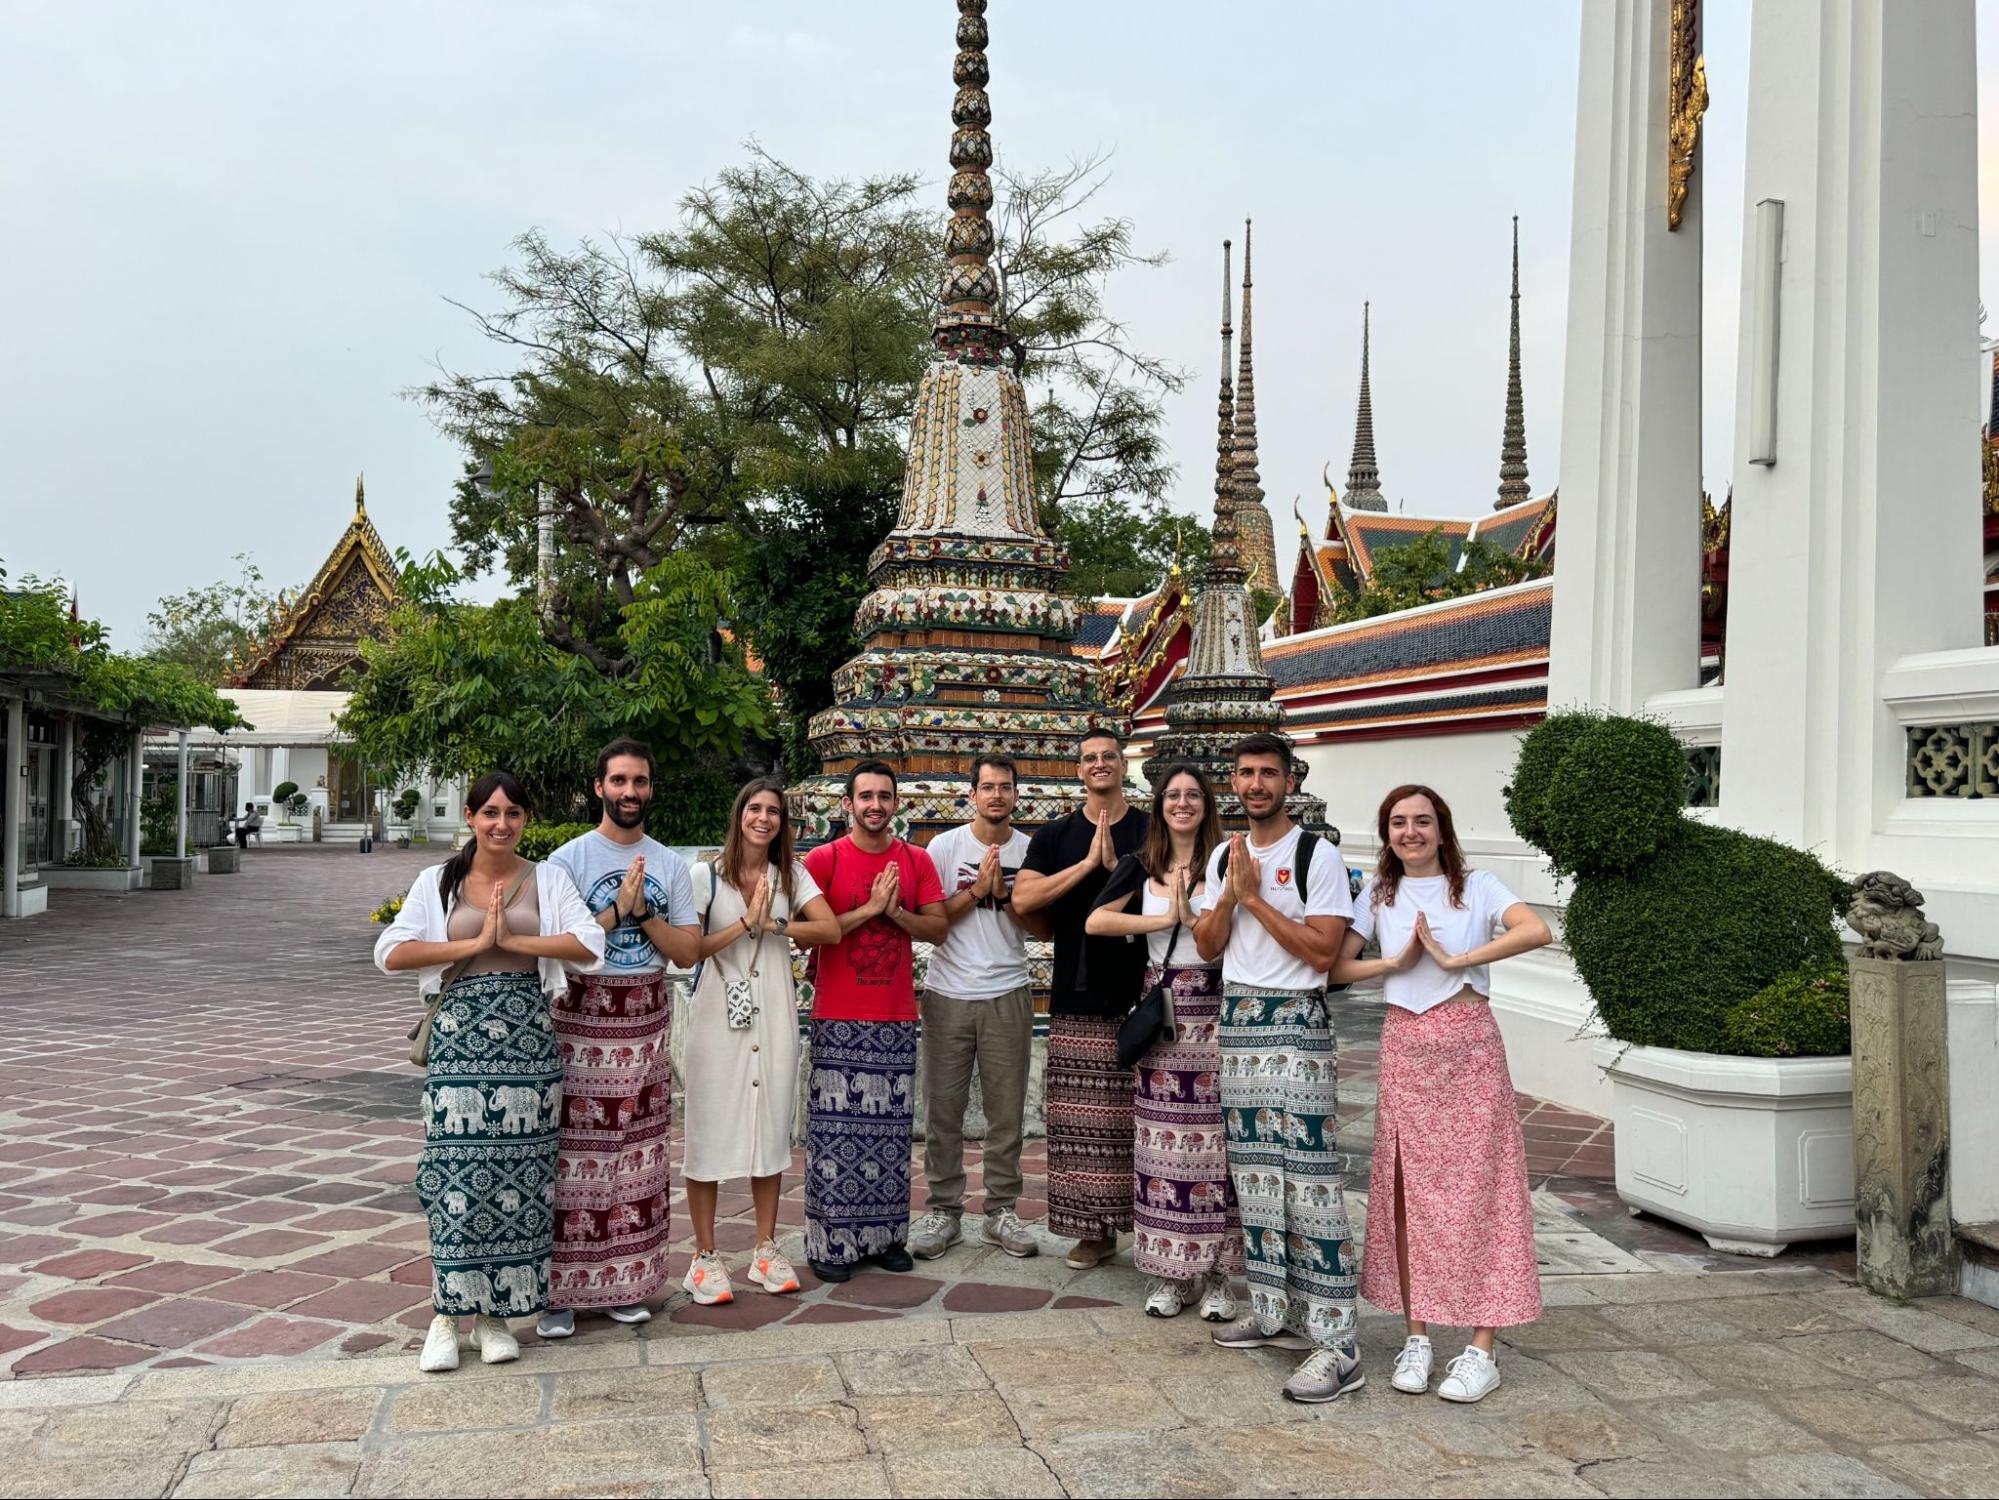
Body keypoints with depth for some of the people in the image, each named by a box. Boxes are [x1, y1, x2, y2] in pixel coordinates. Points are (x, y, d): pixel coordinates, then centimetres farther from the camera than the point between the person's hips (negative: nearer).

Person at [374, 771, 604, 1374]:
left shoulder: (547, 879, 7)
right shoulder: (439, 881, 7)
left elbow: (589, 944, -6)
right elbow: (390, 952, -4)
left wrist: (512, 940, -11)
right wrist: (474, 944, -10)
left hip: (527, 1035, 1)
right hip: (459, 1031, 0)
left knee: (517, 1169, 3)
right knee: (457, 1171, -4)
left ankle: (494, 1313, 15)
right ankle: (447, 1312, 9)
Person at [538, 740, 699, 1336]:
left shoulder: (669, 864, 9)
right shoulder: (568, 858, -2)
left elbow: (687, 952, 4)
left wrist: (643, 911, -9)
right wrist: (615, 910, -17)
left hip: (647, 1019, 4)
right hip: (583, 1018, -4)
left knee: (638, 1154, 7)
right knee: (575, 1151, -4)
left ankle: (624, 1283, 17)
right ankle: (562, 1288, 5)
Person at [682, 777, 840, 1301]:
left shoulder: (791, 875, 9)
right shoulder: (706, 875, -1)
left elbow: (831, 929, -3)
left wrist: (774, 926, -12)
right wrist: (746, 924, -13)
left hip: (773, 1014, 3)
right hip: (717, 1014, -3)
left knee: (771, 1126, 7)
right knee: (710, 1128, -1)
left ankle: (766, 1249, 18)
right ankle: (705, 1256, 9)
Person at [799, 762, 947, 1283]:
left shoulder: (916, 860, 8)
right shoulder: (824, 859, -2)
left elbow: (939, 928, 5)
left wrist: (894, 911, -11)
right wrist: (868, 909, -14)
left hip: (897, 1019, 3)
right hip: (838, 1019, -3)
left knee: (891, 1129, 8)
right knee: (835, 1129, -2)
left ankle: (886, 1235, 18)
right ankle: (831, 1241, 7)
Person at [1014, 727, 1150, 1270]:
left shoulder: (1152, 831, 7)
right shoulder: (1054, 836, 10)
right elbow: (1022, 900, -4)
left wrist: (1117, 865, -12)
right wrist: (1088, 864, -10)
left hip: (1138, 995, -2)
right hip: (1076, 997, 2)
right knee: (1083, 1120, 3)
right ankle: (1094, 1229, 14)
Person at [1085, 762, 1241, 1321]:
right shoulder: (1140, 866, 10)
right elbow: (1095, 922, -3)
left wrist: (1190, 916, -14)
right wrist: (1164, 919, -6)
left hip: (1213, 1009, -2)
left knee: (1213, 1138, -3)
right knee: (1162, 1140, 2)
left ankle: (1215, 1273, 7)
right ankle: (1168, 1271, 12)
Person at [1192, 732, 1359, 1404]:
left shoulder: (1318, 855, -7)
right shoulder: (1225, 856, 13)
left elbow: (1323, 950, -14)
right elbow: (1208, 946, 10)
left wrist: (1254, 897, -13)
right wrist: (1230, 894, -7)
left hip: (1295, 1025, -7)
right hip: (1236, 1019, 7)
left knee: (1310, 1180, -9)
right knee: (1254, 1175, 11)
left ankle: (1335, 1344, -5)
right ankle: (1274, 1312, 23)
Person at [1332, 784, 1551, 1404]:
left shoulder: (1476, 886, 0)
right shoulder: (1380, 896, 9)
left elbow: (1538, 931, -19)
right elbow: (1333, 966, 3)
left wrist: (1455, 958, -18)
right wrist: (1394, 962, -10)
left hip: (1469, 1047, -3)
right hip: (1405, 1048, 3)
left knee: (1478, 1187, -2)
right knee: (1409, 1190, 4)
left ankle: (1481, 1349, 3)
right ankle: (1417, 1336, 14)